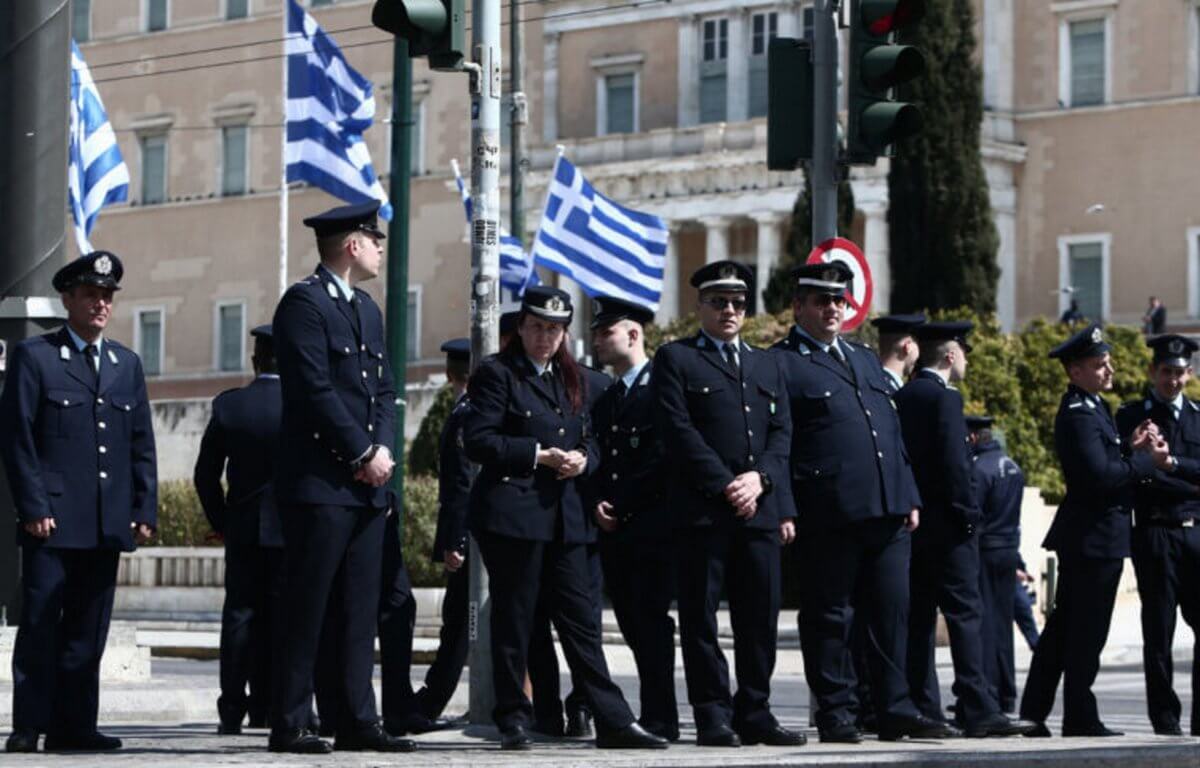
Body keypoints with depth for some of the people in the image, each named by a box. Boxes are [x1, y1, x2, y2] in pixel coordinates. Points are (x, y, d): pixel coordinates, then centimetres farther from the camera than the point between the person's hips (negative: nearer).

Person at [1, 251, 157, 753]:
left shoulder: (127, 365, 17)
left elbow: (142, 445, 17)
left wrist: (145, 511, 7)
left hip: (107, 524, 5)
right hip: (52, 522, -5)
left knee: (87, 632, 5)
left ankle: (74, 726, 9)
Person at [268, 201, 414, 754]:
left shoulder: (366, 309, 19)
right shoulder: (304, 302, -9)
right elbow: (316, 391, -16)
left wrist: (384, 448, -1)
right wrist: (363, 453, -13)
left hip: (367, 483, 8)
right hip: (319, 482, -8)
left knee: (360, 609, 8)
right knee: (307, 611, -6)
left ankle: (357, 721, 11)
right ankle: (289, 725, -2)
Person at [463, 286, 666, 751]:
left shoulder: (568, 379, 19)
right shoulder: (497, 374, -2)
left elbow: (588, 439, 22)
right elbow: (478, 441, -11)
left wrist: (581, 460, -1)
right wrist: (539, 455, -15)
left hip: (563, 516, 6)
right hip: (512, 513, -6)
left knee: (580, 619, 5)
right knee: (514, 620, 0)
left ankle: (613, 721, 4)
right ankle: (513, 721, 8)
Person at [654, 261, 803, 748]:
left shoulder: (767, 366, 22)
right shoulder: (675, 359, 5)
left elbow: (782, 432, 13)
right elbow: (679, 432, -6)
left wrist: (759, 478, -6)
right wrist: (725, 486, -12)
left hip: (760, 508, 5)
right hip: (701, 509, -4)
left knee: (761, 616, 3)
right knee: (701, 616, -3)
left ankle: (755, 714, 9)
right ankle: (713, 716, 0)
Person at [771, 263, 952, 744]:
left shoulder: (865, 360, 22)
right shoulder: (781, 364, -1)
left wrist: (909, 497, 14)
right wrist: (785, 509, -14)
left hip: (888, 509, 7)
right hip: (828, 517, -6)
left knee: (893, 613, 7)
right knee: (829, 618, 0)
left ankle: (895, 711, 12)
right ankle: (835, 716, 6)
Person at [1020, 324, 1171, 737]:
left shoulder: (1092, 408, 16)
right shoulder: (1078, 415, -17)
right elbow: (1100, 475, -25)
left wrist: (1131, 447, 2)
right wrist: (1147, 460, -16)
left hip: (1084, 536, 11)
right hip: (1094, 536, -11)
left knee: (1063, 626, 13)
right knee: (1086, 631, -3)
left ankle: (1033, 714, 16)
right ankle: (1081, 719, 2)